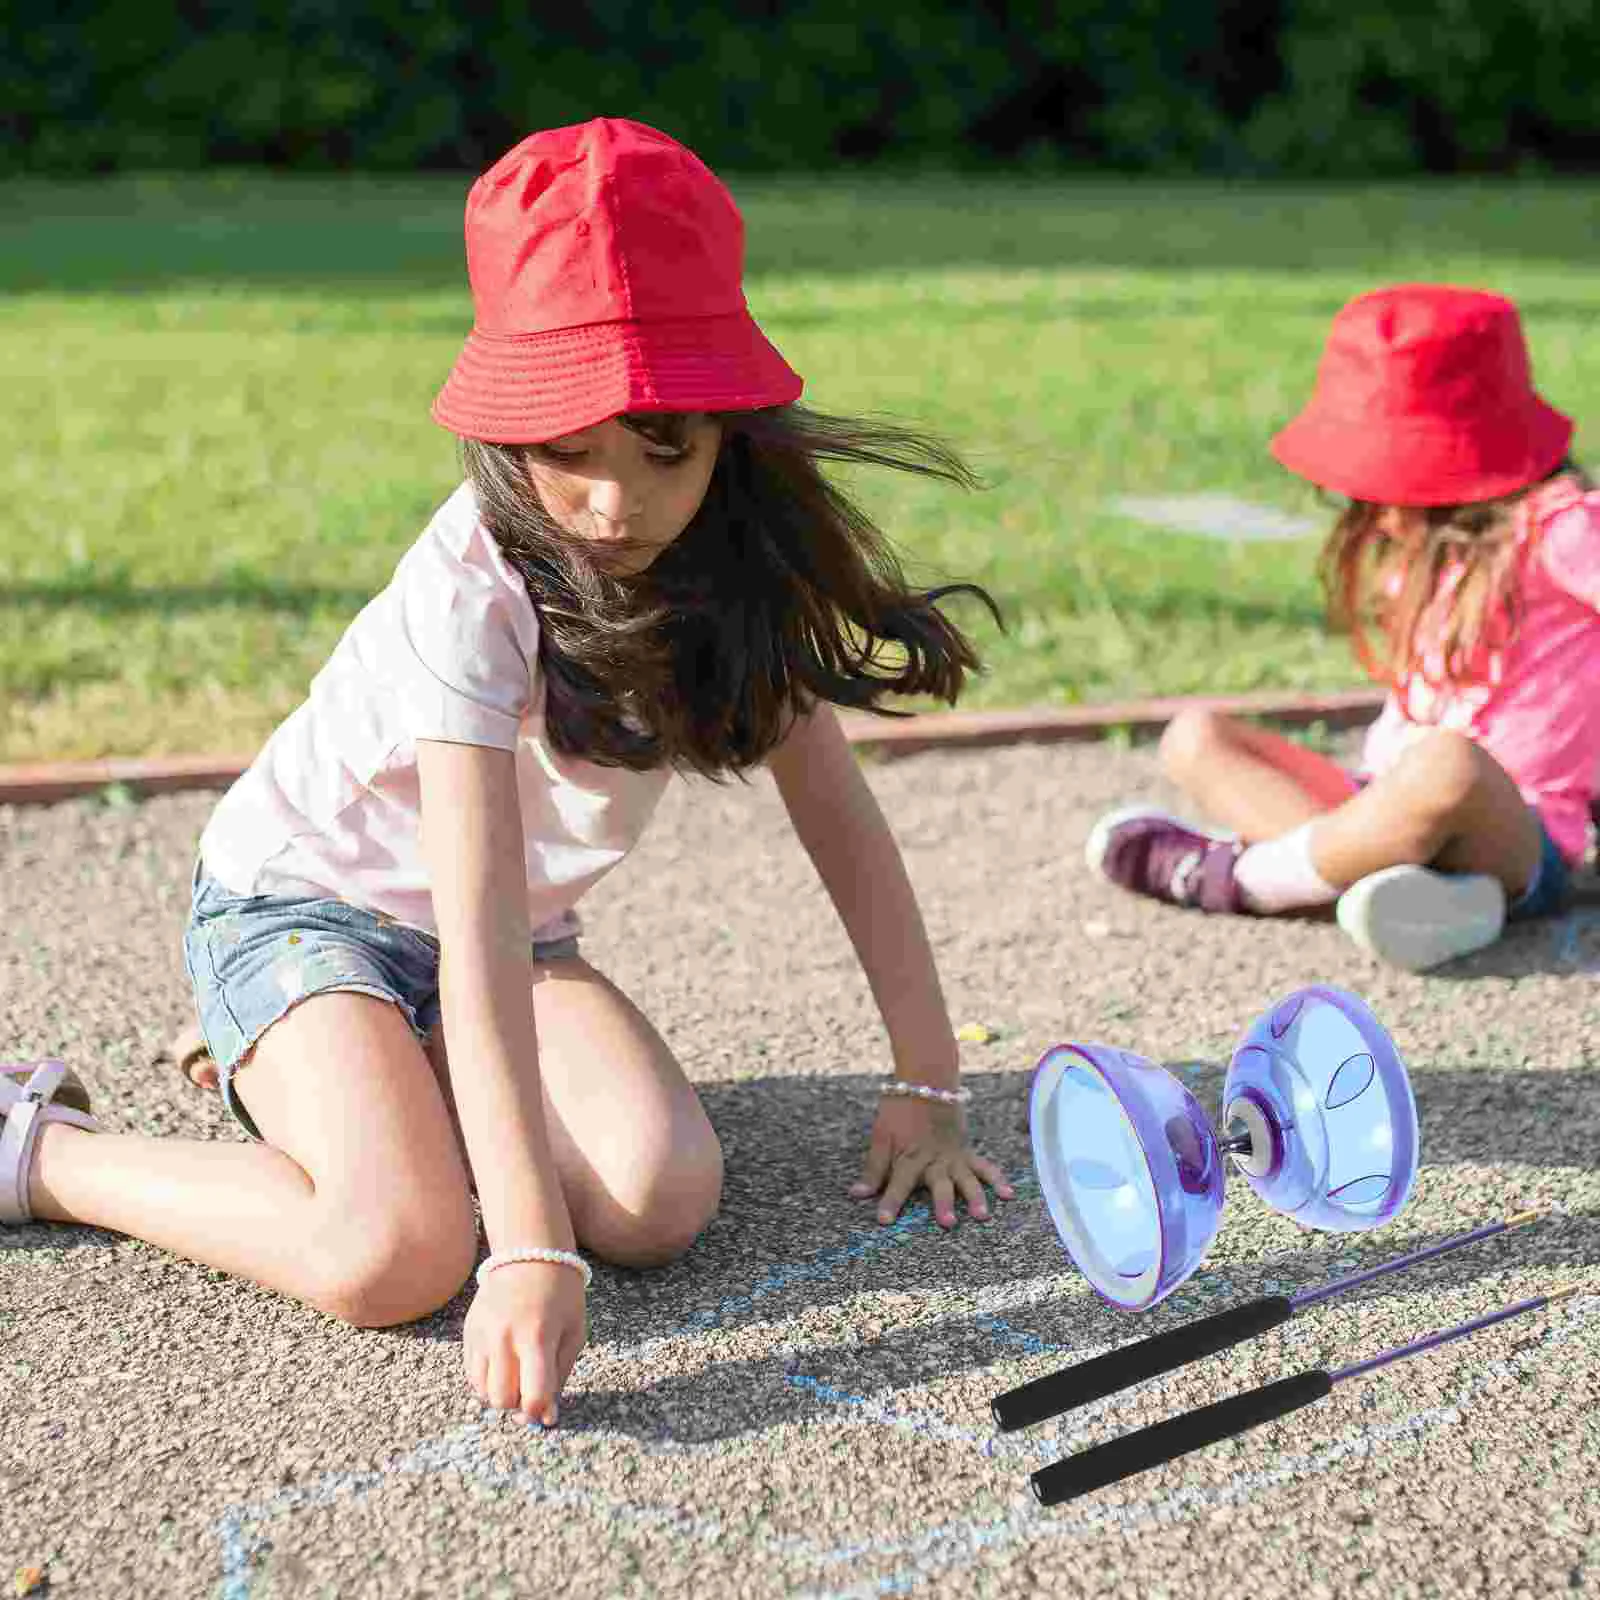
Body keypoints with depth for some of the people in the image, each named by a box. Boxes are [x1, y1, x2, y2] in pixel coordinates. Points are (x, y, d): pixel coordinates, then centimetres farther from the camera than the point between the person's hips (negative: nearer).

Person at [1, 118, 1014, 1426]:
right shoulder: (475, 593, -31)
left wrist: (928, 1087, -11)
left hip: (521, 929, 6)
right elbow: (479, 942, -36)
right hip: (304, 905, -5)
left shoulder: (734, 562, -13)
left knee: (665, 1202, -19)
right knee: (397, 1257, -29)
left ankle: (403, 1085, 8)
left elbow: (839, 815, -8)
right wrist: (533, 1250, -43)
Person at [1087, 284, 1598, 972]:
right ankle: (1381, 871, -26)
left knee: (1449, 767, -42)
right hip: (1391, 802, 8)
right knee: (1193, 736, -2)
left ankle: (1232, 876, -18)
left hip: (1515, 843, -8)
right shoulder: (1427, 542, 15)